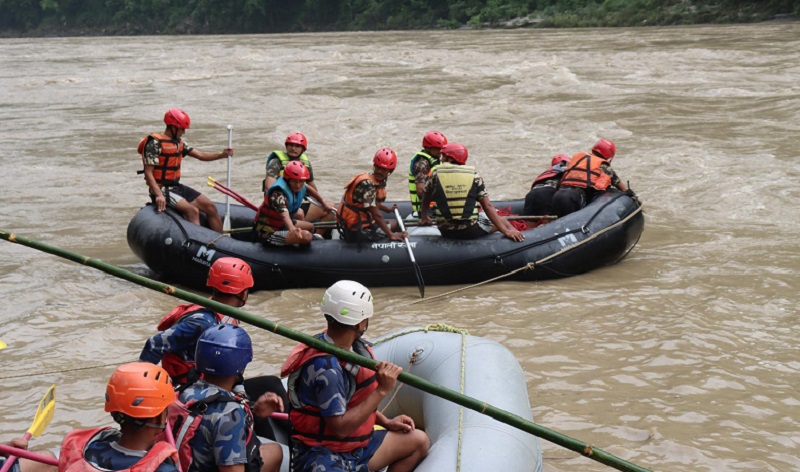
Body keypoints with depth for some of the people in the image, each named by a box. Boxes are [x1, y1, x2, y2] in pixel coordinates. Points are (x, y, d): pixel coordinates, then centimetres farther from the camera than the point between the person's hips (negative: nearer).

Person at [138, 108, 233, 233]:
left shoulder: (179, 142, 13)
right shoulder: (155, 143, -14)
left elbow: (200, 155, 9)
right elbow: (148, 173, -18)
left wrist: (221, 154, -8)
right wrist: (158, 195, -30)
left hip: (176, 186, 9)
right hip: (162, 189, -9)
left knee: (210, 207, 1)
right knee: (192, 211, -27)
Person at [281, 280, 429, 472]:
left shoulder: (355, 348, 4)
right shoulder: (325, 367, -24)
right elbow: (340, 427, -24)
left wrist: (386, 422, 9)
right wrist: (382, 390, -23)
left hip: (355, 445, 10)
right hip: (322, 455, -10)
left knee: (419, 441, 15)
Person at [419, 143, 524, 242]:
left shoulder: (436, 174, 2)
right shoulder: (474, 176, 0)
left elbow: (426, 199, 18)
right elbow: (488, 206, -6)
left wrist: (424, 218, 38)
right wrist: (506, 231, -7)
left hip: (445, 232, 1)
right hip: (471, 231, -1)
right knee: (501, 221, 19)